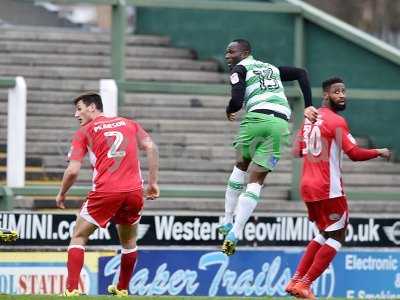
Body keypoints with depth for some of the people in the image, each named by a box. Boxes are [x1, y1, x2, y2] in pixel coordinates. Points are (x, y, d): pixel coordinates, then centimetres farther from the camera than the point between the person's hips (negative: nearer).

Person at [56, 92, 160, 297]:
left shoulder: (84, 132, 8)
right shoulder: (129, 124, 18)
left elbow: (73, 171, 0)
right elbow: (150, 147, 5)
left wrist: (61, 194, 16)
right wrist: (152, 182, 7)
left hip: (105, 192, -3)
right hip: (134, 192, 3)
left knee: (78, 237, 11)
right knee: (129, 241, 26)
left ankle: (71, 290, -2)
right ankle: (122, 289, 31)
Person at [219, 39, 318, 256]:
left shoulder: (240, 69, 8)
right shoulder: (271, 68, 29)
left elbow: (237, 100, -6)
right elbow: (301, 73, 23)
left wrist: (229, 111, 16)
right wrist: (308, 107, 16)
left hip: (257, 118, -4)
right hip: (280, 125, 4)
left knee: (241, 167, 22)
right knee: (256, 181, 4)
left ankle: (227, 222, 20)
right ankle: (234, 234, -7)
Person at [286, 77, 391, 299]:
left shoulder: (310, 118, 11)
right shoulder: (337, 121, -13)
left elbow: (298, 151, 19)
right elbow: (355, 154, -18)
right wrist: (380, 152, -4)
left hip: (307, 187, 8)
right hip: (328, 189, -8)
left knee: (325, 234, 22)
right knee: (337, 237, 2)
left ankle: (296, 281, 16)